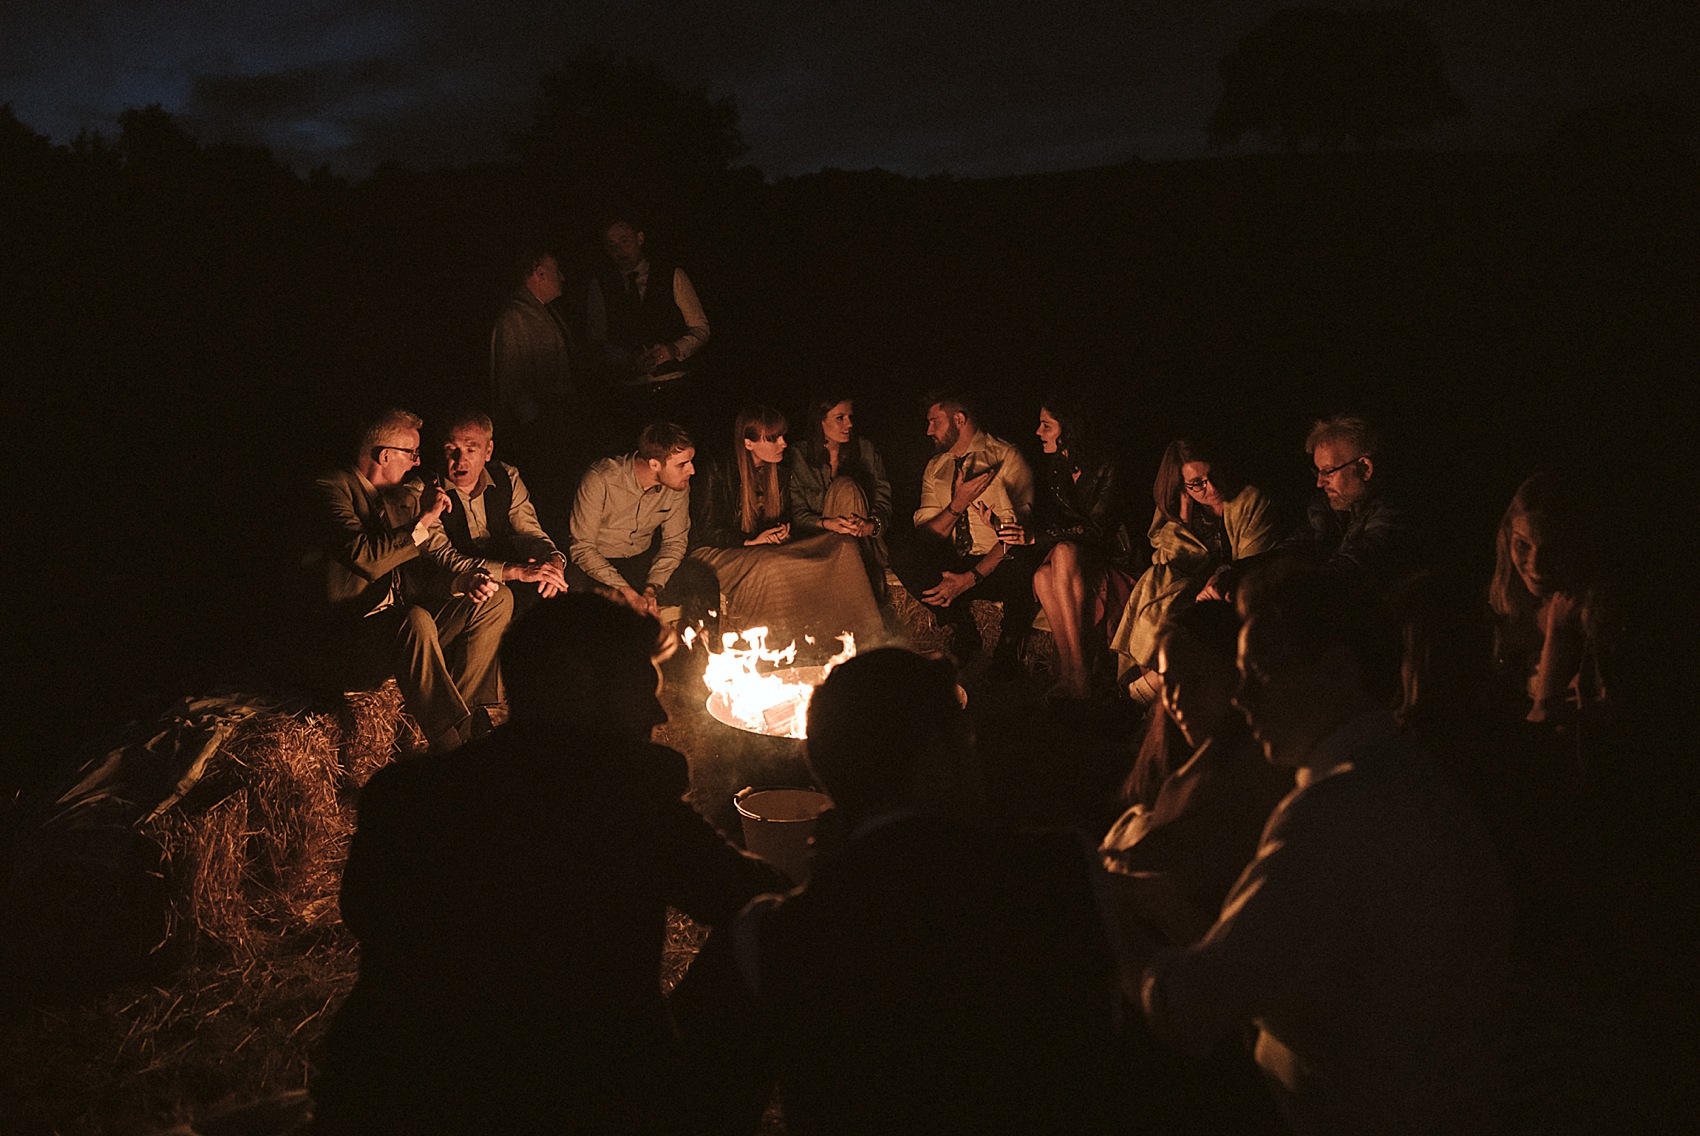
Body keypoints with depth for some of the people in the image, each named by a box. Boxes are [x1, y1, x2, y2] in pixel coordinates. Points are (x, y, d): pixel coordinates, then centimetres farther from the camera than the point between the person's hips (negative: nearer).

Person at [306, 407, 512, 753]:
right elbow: (366, 558, -23)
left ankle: (462, 717, -10)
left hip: (401, 626, 9)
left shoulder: (403, 498, 18)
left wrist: (461, 581, -7)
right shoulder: (333, 490, -7)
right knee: (417, 620, -38)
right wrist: (422, 522, -16)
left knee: (497, 599, -1)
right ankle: (455, 747, -34)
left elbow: (421, 572, 14)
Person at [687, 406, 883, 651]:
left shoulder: (781, 472, 10)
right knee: (770, 566, -42)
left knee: (841, 547, -19)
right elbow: (708, 531, -8)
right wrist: (752, 541, -19)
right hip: (717, 555, -5)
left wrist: (783, 531, -3)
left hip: (768, 550, 6)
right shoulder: (719, 473, -10)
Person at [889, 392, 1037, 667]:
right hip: (953, 565, 4)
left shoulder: (1006, 458, -3)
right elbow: (924, 535, 4)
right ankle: (964, 635, -11)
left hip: (998, 567, -4)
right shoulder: (935, 468, 13)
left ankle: (1006, 655, -12)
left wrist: (971, 578, -23)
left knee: (1022, 569, -39)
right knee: (903, 556, -23)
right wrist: (958, 504, -16)